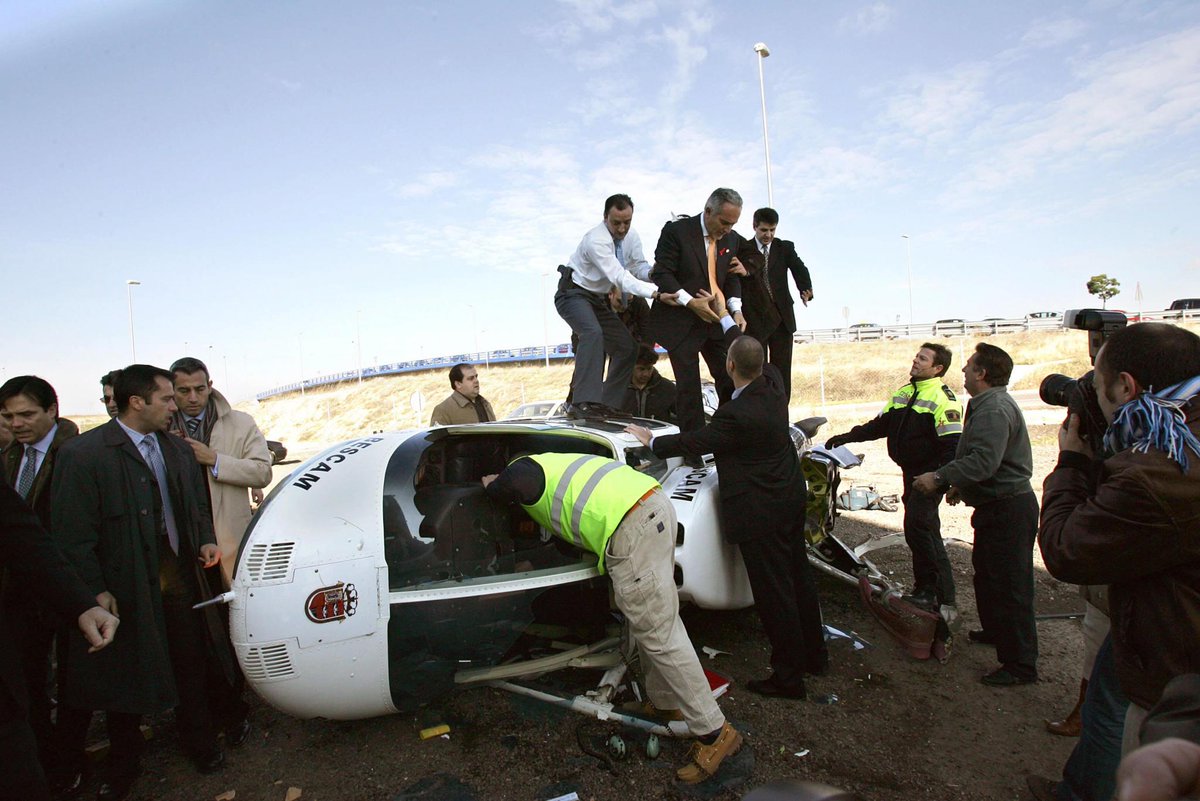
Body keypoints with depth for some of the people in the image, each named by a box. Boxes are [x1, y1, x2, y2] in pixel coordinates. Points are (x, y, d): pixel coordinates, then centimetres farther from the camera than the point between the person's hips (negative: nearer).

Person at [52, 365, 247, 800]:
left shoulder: (178, 448, 6)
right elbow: (73, 532, -12)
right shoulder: (82, 453, -12)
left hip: (179, 571, 5)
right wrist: (96, 590, -13)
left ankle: (201, 743, 34)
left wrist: (206, 540, 1)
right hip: (127, 583, -4)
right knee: (127, 673, 11)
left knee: (191, 662, 14)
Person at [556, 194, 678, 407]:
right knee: (593, 333, -35)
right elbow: (620, 278, -34)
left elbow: (639, 267, 0)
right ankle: (586, 403, -41)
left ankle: (608, 405, 8)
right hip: (573, 294, -8)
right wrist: (657, 294, -45)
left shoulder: (632, 236, 0)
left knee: (628, 347, 2)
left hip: (598, 299, 8)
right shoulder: (596, 240, -26)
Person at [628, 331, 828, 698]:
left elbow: (693, 442, -16)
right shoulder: (773, 382, -5)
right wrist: (726, 319, 27)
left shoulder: (736, 414, -29)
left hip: (760, 513, -9)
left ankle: (789, 676, 18)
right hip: (791, 501, 9)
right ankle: (813, 654, 38)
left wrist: (651, 441, 1)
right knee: (798, 578, 21)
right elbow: (754, 354, 16)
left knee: (774, 592, 3)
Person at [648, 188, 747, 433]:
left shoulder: (732, 239, 7)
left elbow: (732, 278, 13)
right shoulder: (676, 231, -10)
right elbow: (661, 273, -12)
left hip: (717, 320, 5)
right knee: (689, 387, -3)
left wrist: (736, 309, -4)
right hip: (681, 322, -5)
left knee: (732, 382, 2)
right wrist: (690, 302, -22)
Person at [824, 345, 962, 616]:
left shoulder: (943, 400, -13)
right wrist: (847, 437, 11)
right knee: (923, 532, 13)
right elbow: (880, 425, 19)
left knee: (918, 528, -13)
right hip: (911, 472, 8)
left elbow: (952, 446, -19)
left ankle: (944, 597, -3)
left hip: (928, 476, -8)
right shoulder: (903, 393, 13)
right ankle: (926, 590, 23)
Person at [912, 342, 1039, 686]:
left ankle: (1021, 665, 5)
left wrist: (939, 477, -29)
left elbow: (983, 461, -33)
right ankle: (996, 631, 42)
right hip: (995, 506, 11)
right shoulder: (986, 405, 14)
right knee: (986, 574, 24)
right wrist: (960, 484, 23)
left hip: (1009, 509, -11)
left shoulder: (994, 410, -22)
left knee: (1009, 585, -4)